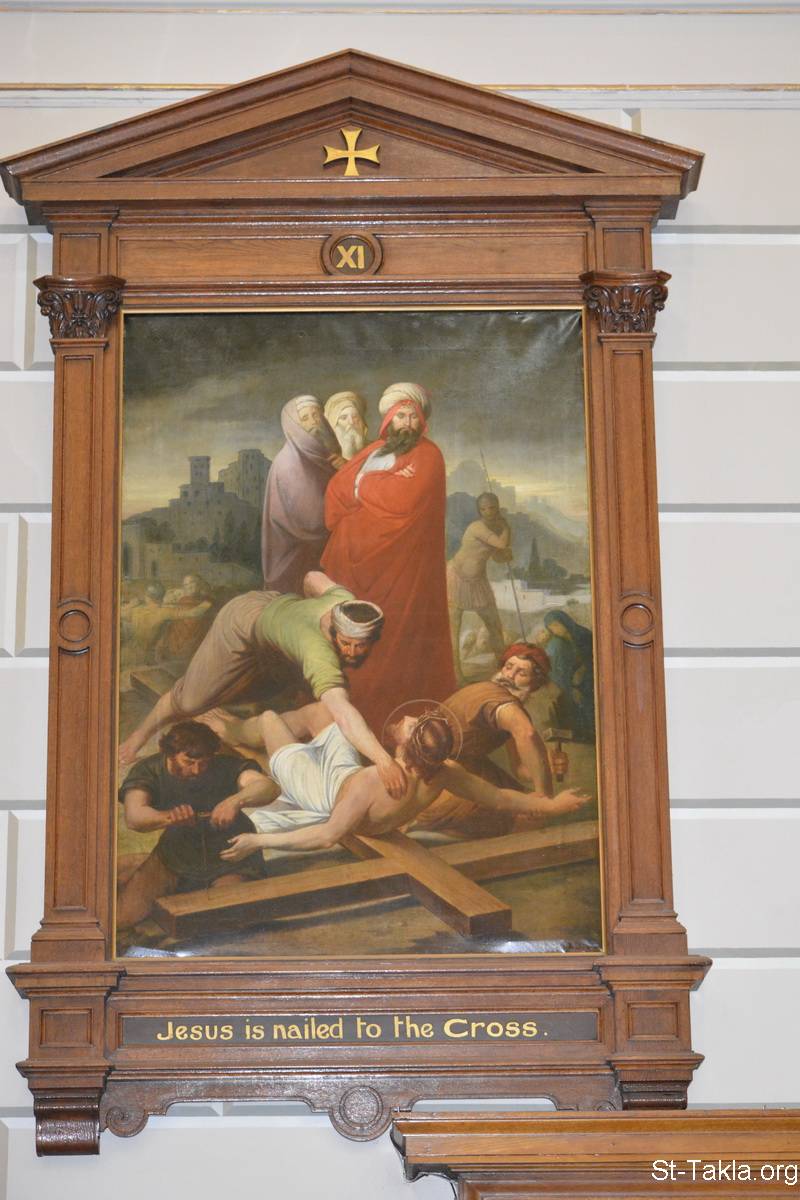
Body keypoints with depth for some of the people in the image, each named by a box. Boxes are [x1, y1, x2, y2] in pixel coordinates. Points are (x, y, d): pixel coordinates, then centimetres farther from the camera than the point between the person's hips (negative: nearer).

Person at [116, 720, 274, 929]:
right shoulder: (149, 770, -16)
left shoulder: (226, 767, -20)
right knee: (121, 918, -11)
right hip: (174, 858, 1)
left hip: (230, 863, -1)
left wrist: (236, 801, -56)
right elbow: (134, 816, -33)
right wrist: (168, 817, -54)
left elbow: (268, 787, -35)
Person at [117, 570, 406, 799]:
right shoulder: (319, 652, -51)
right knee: (191, 699, 3)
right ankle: (141, 734, 32)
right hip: (243, 628, -7)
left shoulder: (345, 600, -31)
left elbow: (314, 578, -8)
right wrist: (383, 760, -76)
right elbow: (342, 711, -66)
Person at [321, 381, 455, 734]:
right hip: (358, 559, 6)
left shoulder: (427, 456, -1)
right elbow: (337, 490, 9)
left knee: (395, 638, -8)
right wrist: (383, 488, -7)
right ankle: (356, 704, 8)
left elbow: (402, 501, -15)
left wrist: (363, 485, 2)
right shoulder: (372, 452, 19)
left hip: (400, 567, -6)